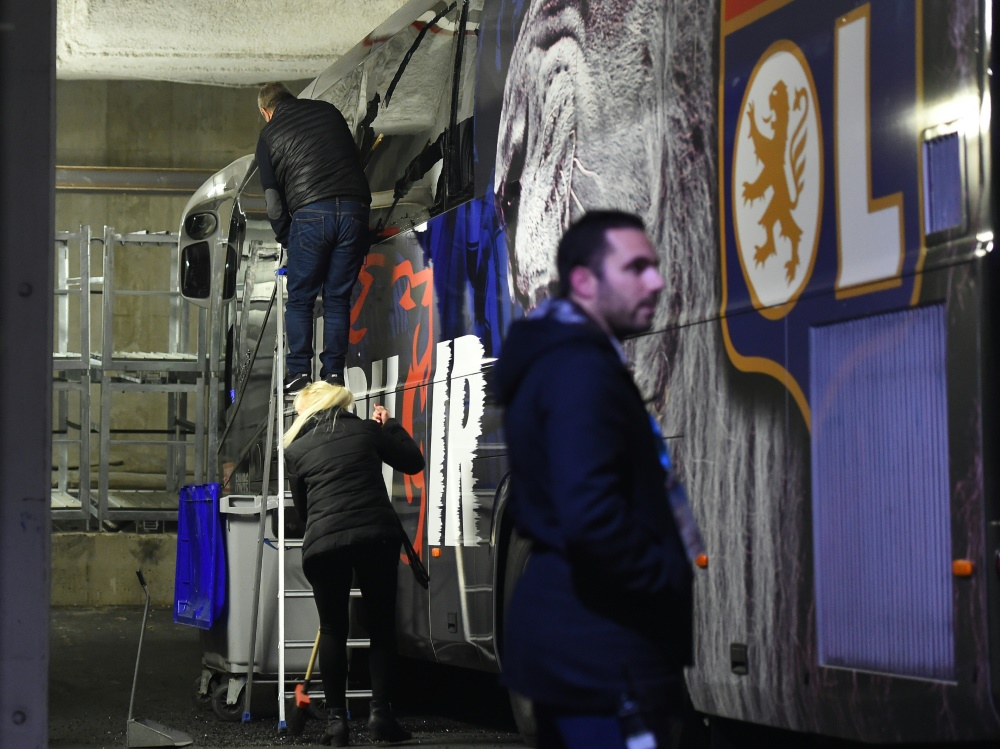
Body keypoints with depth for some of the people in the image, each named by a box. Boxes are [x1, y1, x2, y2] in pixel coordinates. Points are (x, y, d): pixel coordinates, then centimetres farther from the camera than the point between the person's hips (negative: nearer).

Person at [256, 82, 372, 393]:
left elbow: (273, 199, 8)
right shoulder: (327, 111, 20)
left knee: (300, 299, 8)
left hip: (310, 214, -3)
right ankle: (334, 372, 6)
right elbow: (356, 158, 24)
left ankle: (299, 371, 1)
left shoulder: (268, 136, 12)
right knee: (338, 298, 10)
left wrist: (286, 238, 19)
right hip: (354, 209, 3)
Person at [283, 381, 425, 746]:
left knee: (333, 630, 12)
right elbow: (413, 461, 19)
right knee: (382, 626, 10)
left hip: (323, 542, 0)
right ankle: (381, 713, 1)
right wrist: (390, 425, 31)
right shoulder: (365, 429, 10)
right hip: (377, 535, 0)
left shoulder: (295, 449, 12)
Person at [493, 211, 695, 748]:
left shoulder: (551, 360, 16)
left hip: (568, 643, 11)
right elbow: (591, 518, -28)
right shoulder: (583, 370, -16)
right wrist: (673, 584, -13)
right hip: (601, 652, -11)